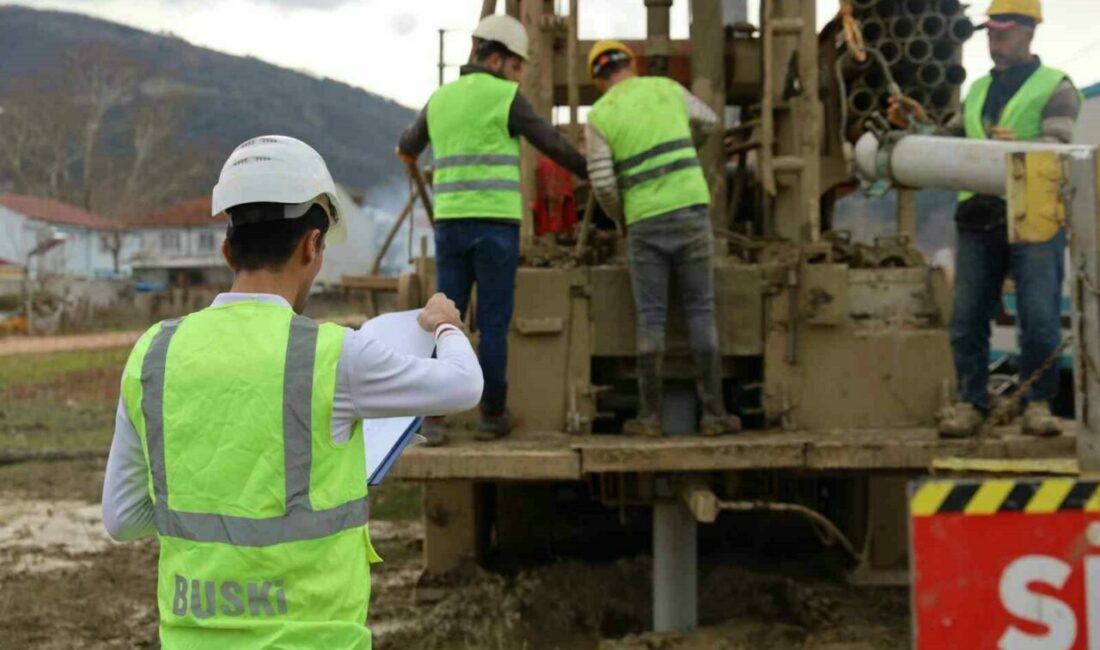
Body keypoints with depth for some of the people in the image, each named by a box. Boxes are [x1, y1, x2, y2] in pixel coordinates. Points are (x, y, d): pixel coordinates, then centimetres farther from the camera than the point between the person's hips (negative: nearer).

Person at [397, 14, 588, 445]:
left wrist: (408, 151, 61)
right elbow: (554, 147, 0)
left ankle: (433, 418, -5)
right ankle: (492, 415, 12)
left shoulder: (440, 100, 15)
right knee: (494, 321, 5)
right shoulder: (505, 98, -4)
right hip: (495, 224, -4)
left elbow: (410, 145, 34)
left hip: (451, 224, 4)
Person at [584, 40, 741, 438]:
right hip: (690, 212, 1)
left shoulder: (599, 116, 0)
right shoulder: (667, 89, 9)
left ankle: (649, 417, 4)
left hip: (645, 223, -1)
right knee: (702, 312, 6)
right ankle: (713, 413, 4)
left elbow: (603, 184, -6)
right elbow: (708, 122, 27)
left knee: (651, 321, 5)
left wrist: (621, 217, 15)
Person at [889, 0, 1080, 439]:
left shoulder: (1055, 87, 5)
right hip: (979, 219, 5)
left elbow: (1056, 147, -10)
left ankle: (1038, 403, 4)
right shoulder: (979, 90, 22)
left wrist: (1018, 147, -30)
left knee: (1039, 320, -8)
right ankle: (970, 403, 8)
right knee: (967, 319, 2)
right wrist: (920, 123, 4)